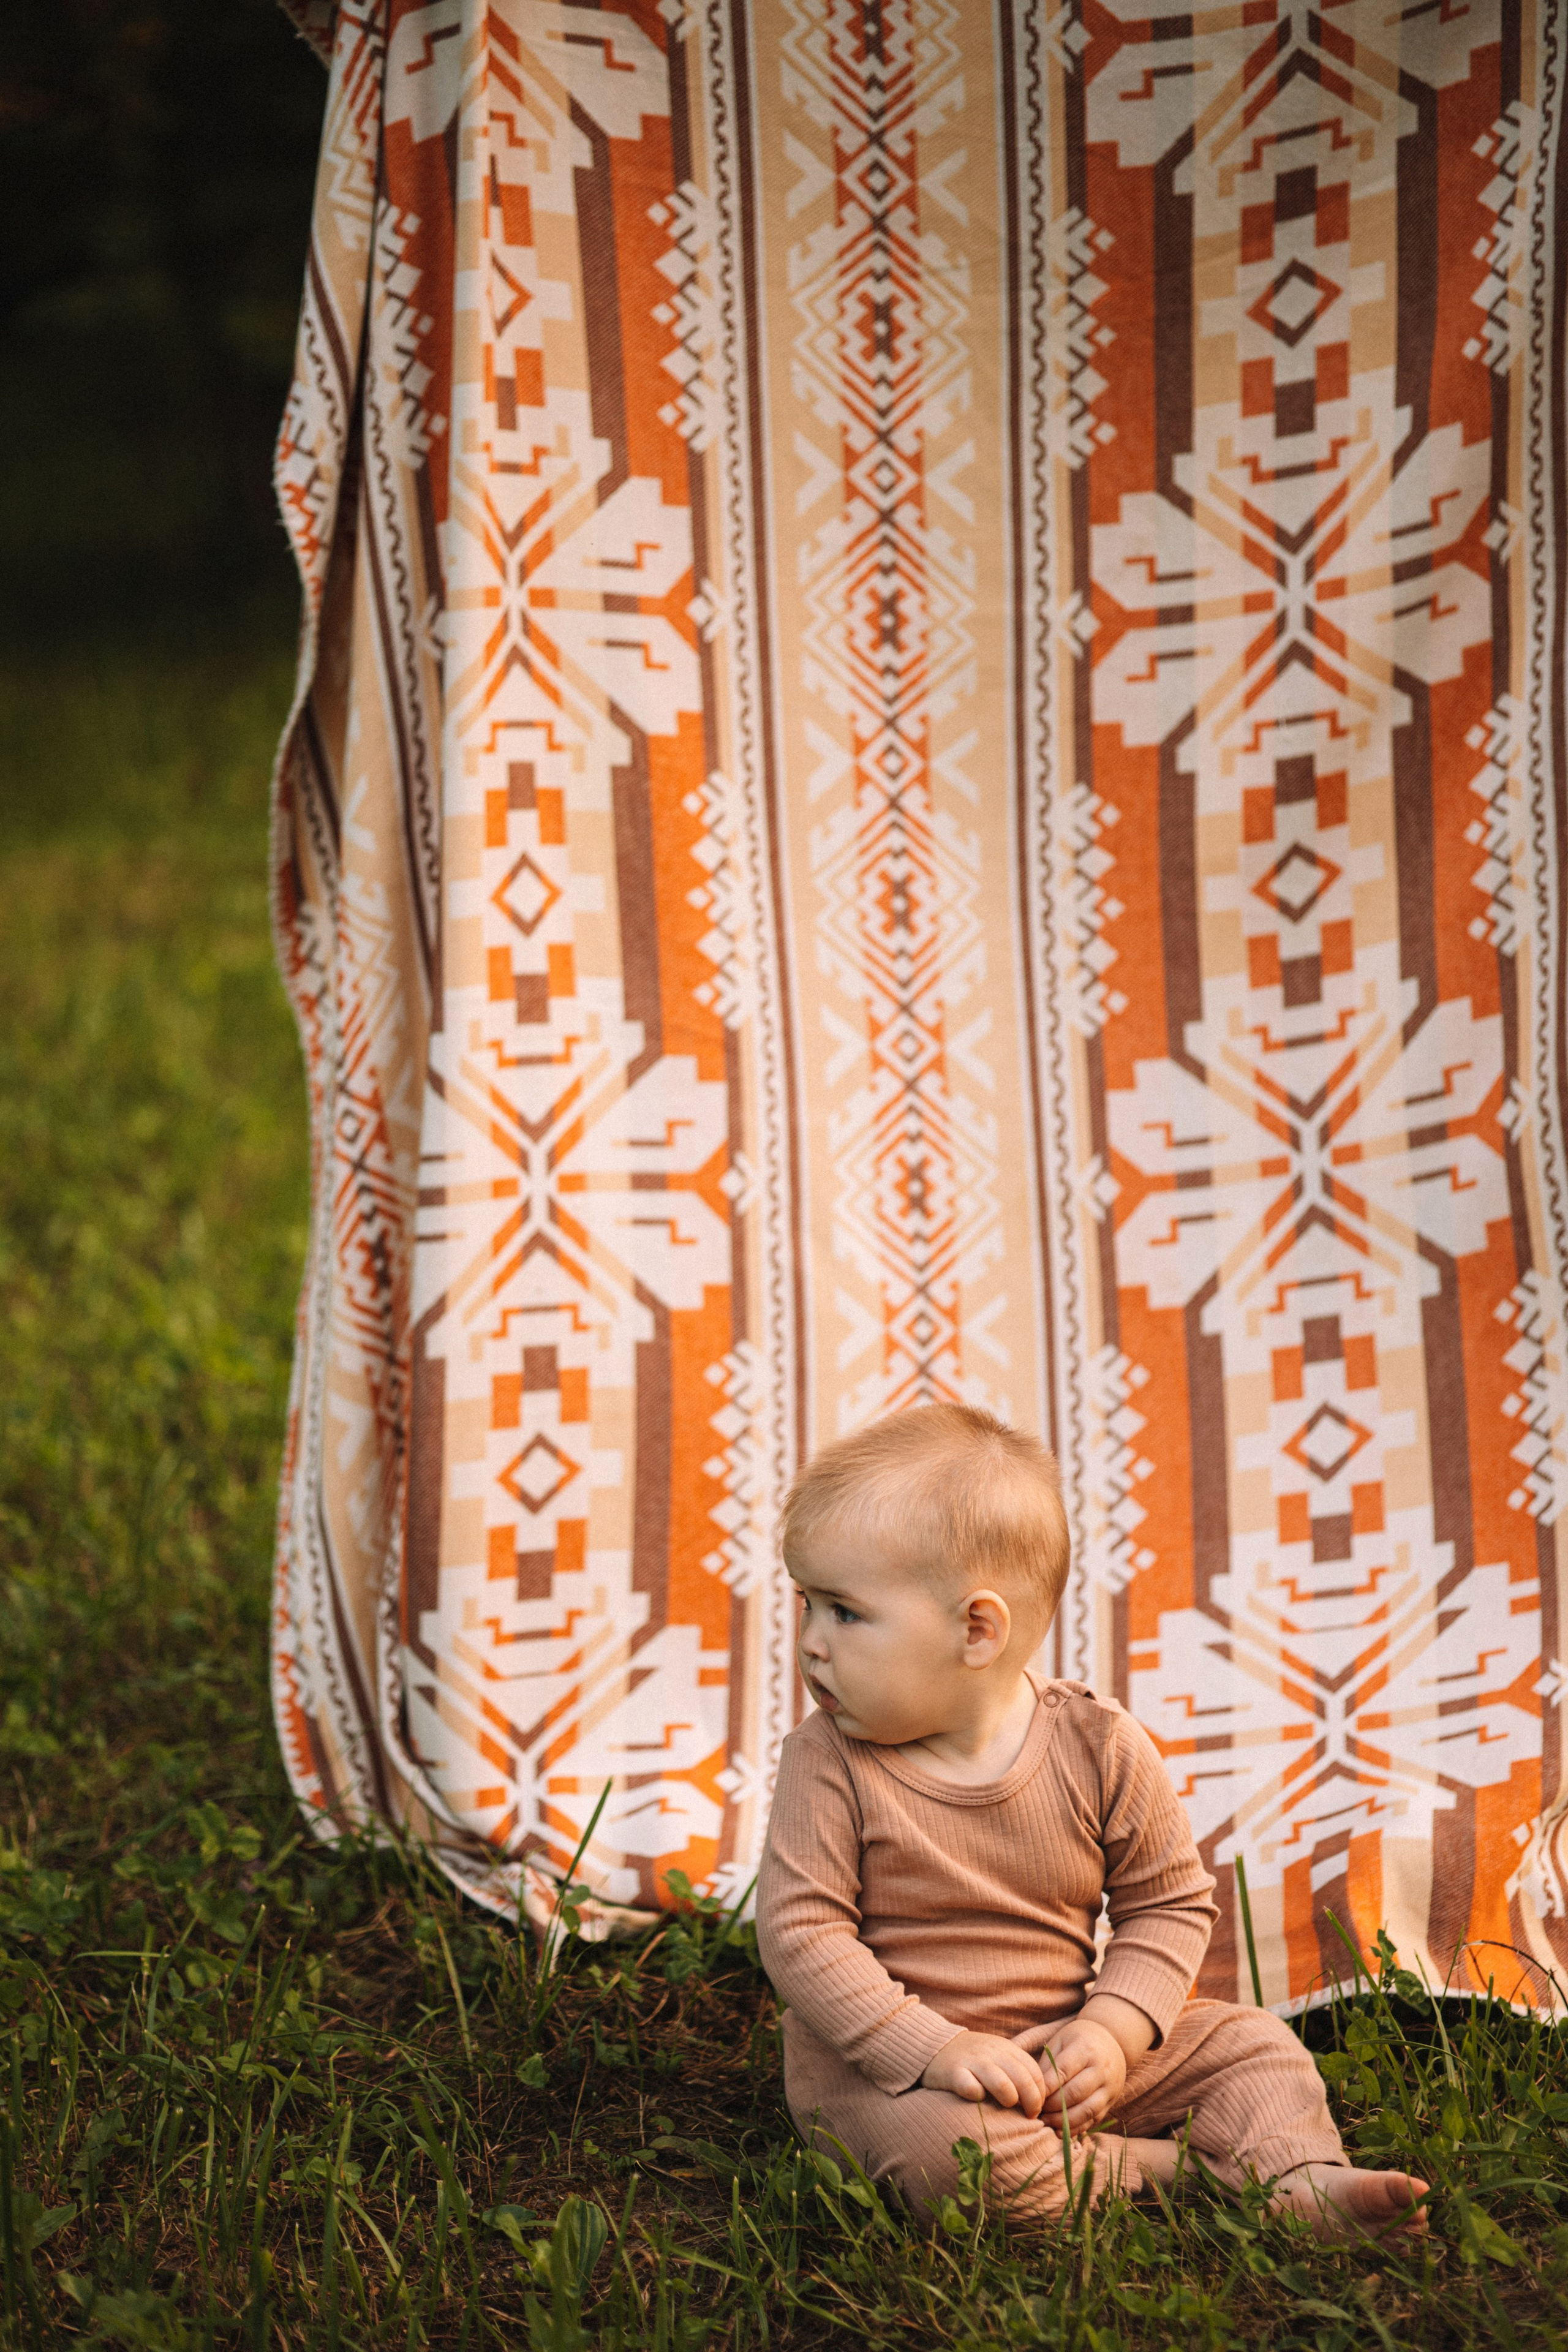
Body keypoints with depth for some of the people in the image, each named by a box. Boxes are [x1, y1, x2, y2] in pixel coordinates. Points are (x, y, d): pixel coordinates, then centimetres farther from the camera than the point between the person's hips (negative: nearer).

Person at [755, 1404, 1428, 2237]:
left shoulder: (1100, 1749, -9)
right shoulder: (828, 1764, -13)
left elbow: (1171, 1904, 2)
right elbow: (800, 1930, -16)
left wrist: (1112, 2029, -15)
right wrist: (933, 2048, -26)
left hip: (1063, 2049, 3)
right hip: (890, 2060, -3)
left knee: (1249, 2044, -3)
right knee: (939, 2142, -34)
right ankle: (1178, 2170, -20)